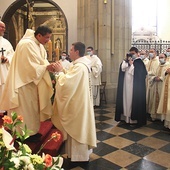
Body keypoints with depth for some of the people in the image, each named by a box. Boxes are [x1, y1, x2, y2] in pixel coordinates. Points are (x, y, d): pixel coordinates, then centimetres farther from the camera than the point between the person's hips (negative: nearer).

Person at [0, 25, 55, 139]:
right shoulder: (27, 44, -23)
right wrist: (46, 67, -22)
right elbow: (30, 66, -25)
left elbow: (42, 60, 6)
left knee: (32, 107, 17)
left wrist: (49, 66, -12)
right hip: (24, 81, -9)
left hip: (32, 80, 9)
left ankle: (32, 131, 31)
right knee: (26, 108, 3)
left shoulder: (39, 44, 6)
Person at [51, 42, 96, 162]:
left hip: (78, 103, -10)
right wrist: (62, 70, 3)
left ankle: (80, 156, 21)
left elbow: (66, 83, -27)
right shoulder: (82, 64, 9)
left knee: (77, 129, 4)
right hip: (80, 101, 10)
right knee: (80, 128, 20)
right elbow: (71, 78, 14)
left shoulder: (79, 66, -24)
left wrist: (60, 71, -12)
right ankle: (82, 152, 36)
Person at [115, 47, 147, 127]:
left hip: (134, 86, -6)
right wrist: (127, 62, -12)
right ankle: (126, 116, 18)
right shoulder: (127, 61, 12)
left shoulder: (139, 62, -5)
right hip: (126, 85, 6)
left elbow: (136, 73, -17)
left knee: (134, 100, -3)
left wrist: (131, 64, -13)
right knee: (126, 99, 9)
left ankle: (134, 119, 5)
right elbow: (122, 68, -3)